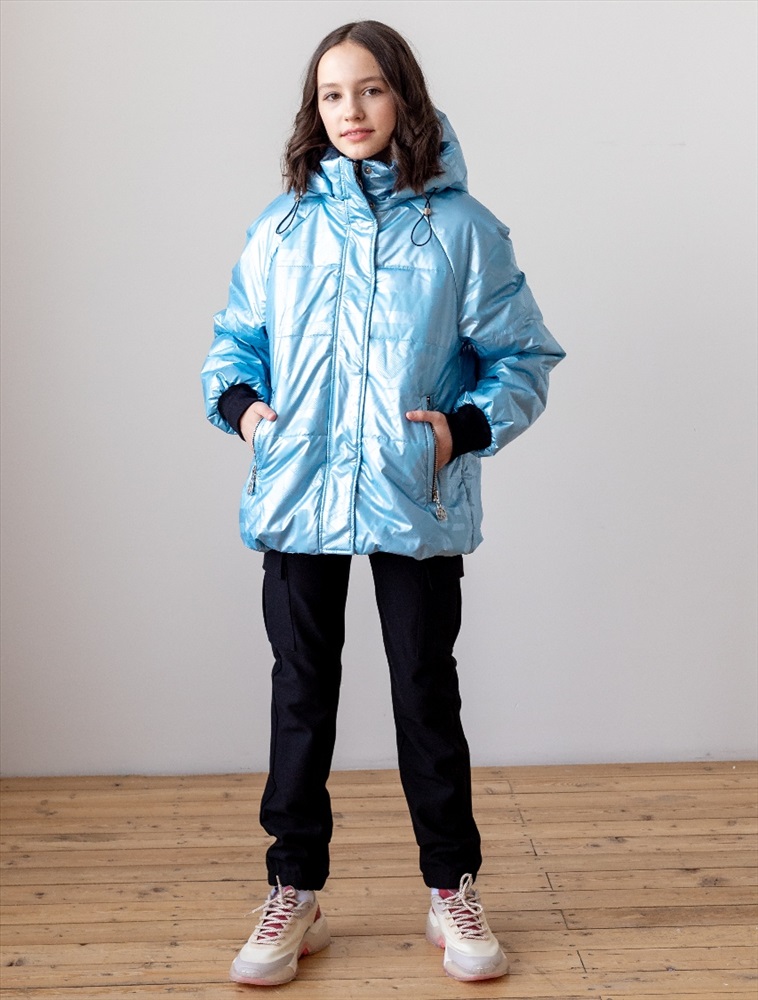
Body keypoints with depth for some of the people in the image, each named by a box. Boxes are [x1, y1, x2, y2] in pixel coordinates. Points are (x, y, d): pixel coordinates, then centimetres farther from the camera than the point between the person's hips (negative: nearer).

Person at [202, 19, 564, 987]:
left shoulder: (460, 227, 0)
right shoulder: (281, 227, 7)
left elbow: (523, 355, 1)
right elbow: (235, 339, 15)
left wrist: (467, 426, -15)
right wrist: (240, 401, -5)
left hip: (418, 502, -2)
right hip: (298, 497, 2)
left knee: (427, 692, 9)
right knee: (301, 695, 10)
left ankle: (452, 889, 26)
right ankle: (294, 895, 25)